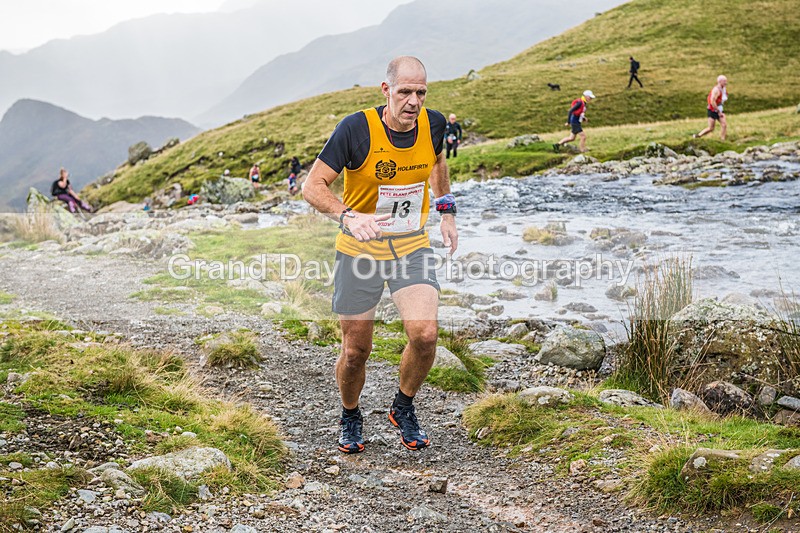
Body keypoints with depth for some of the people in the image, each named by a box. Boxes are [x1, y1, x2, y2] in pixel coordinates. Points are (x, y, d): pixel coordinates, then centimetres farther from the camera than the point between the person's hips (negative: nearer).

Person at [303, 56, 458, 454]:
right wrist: (348, 217, -34)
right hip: (359, 250, -2)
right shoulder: (357, 129, -19)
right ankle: (350, 418, 33)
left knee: (425, 334, -17)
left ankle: (403, 408, 11)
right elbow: (313, 186, -17)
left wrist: (446, 210, 19)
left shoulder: (433, 124, -6)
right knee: (356, 350, 3)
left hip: (412, 246, 3)